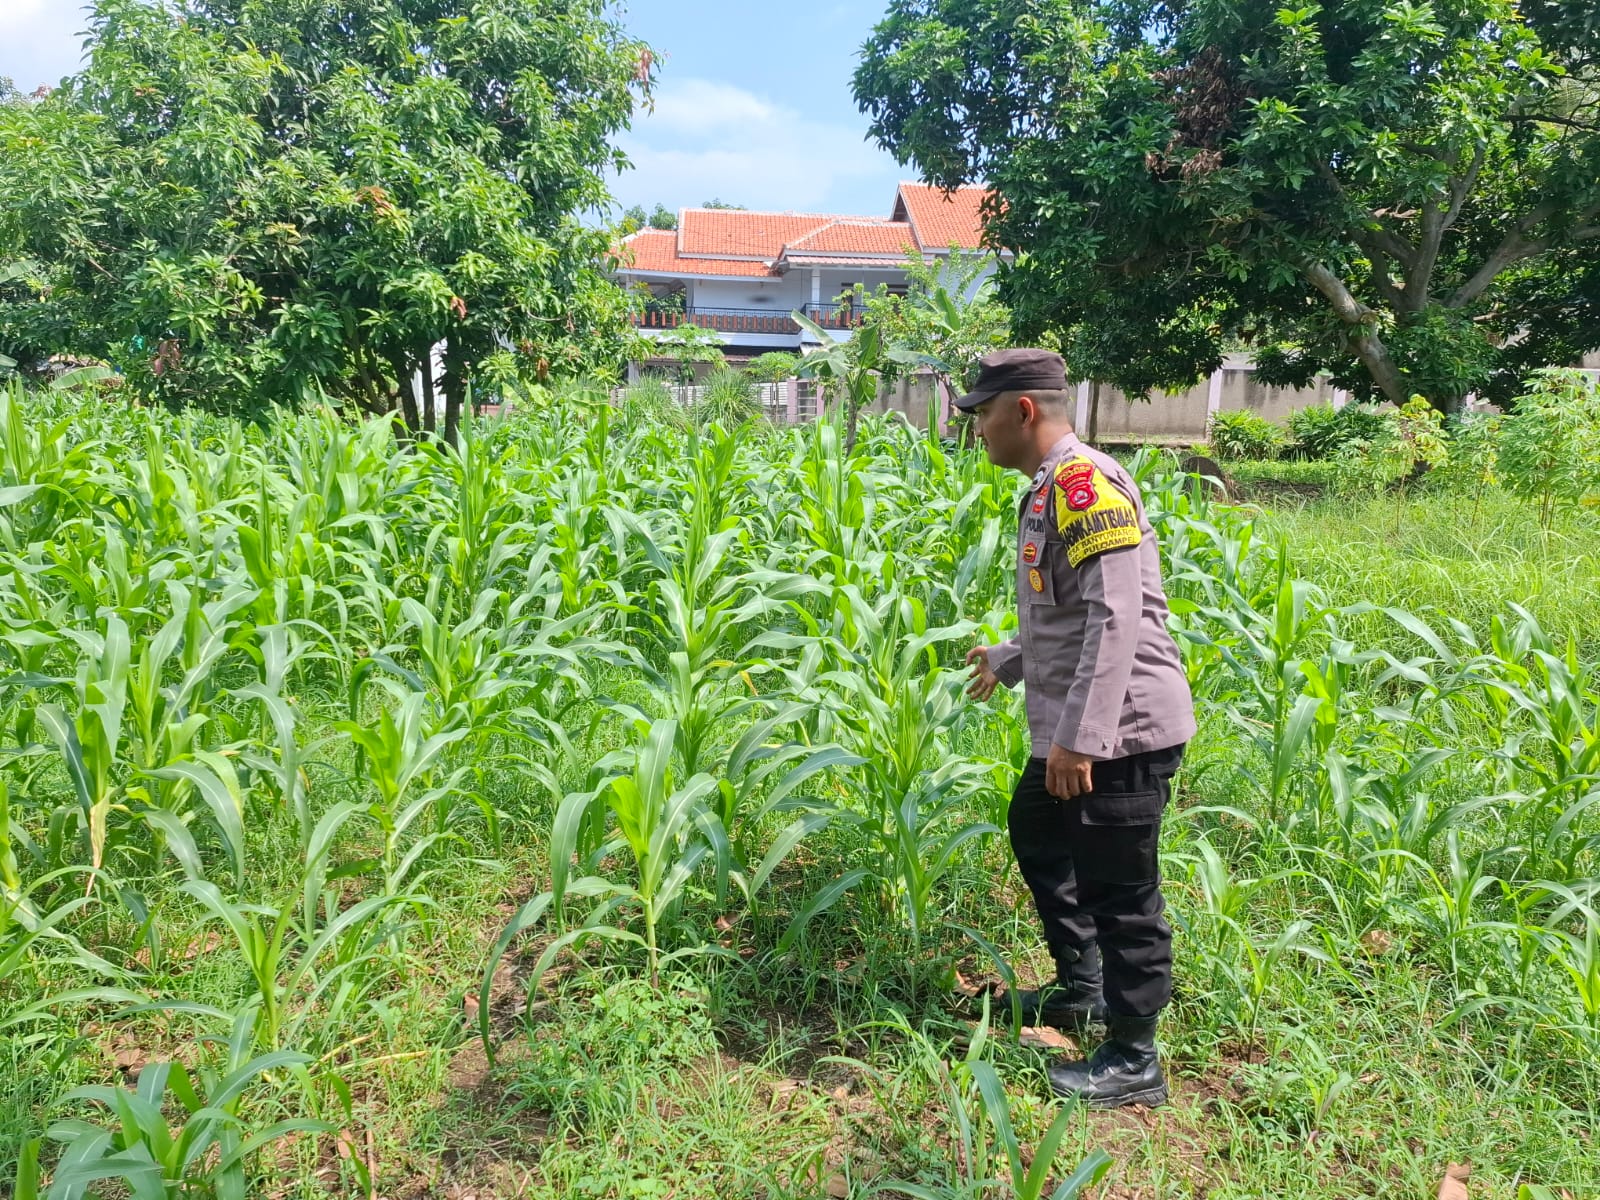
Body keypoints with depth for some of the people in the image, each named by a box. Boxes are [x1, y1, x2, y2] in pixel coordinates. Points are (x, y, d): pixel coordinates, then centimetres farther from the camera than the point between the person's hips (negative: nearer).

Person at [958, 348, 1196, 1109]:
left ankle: (1134, 1060, 17)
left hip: (1117, 732, -11)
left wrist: (1079, 735, -28)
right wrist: (1007, 662, 36)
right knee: (1036, 834, 24)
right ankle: (1081, 988, 41)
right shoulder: (1047, 490, 13)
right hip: (1070, 730, 11)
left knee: (1117, 889, 0)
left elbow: (1116, 618, -26)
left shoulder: (1085, 482, -18)